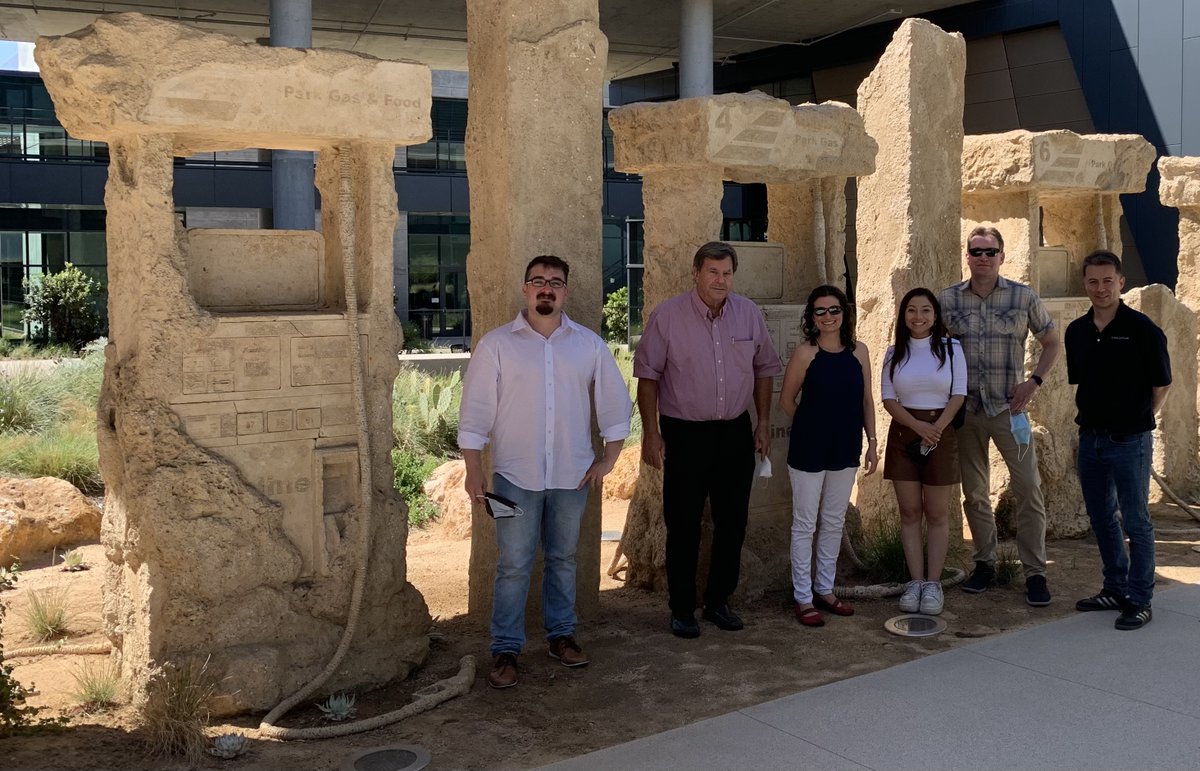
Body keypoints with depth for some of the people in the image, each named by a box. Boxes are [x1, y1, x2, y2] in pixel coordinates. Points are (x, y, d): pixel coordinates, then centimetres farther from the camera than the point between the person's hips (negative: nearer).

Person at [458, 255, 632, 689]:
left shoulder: (589, 345, 5)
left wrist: (608, 458, 5)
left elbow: (615, 401, 10)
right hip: (516, 475, -3)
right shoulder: (497, 344, -3)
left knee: (563, 559, 14)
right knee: (513, 565, -1)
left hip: (572, 474, 3)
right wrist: (472, 471, -7)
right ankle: (505, 650, 9)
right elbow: (474, 412, -3)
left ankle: (561, 635, 29)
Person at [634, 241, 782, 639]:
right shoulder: (667, 316, -9)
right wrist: (651, 433, -8)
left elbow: (763, 369, 12)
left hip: (736, 433, 4)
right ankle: (682, 610, 15)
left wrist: (764, 423, 9)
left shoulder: (750, 314, 2)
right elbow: (648, 376, -6)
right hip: (684, 434, -4)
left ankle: (718, 602, 26)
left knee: (732, 523, 11)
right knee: (683, 526, 2)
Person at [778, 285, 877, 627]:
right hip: (808, 451, -4)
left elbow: (867, 400, 7)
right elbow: (787, 400, -3)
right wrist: (812, 425, 4)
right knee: (805, 524, 4)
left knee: (835, 522, 15)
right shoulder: (805, 353, -11)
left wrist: (872, 441, 5)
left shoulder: (858, 351, 1)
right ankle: (803, 598, 12)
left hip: (845, 450, 5)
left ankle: (825, 589, 29)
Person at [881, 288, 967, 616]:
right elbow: (888, 399, 0)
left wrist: (937, 428, -16)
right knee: (909, 512, 4)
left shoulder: (950, 348, 1)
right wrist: (917, 426, -14)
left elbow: (959, 395, -3)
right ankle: (915, 582, 10)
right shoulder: (895, 352, 6)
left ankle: (933, 584, 8)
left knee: (937, 513, 3)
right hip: (903, 434, 2)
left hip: (942, 432, -2)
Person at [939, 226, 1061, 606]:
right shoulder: (948, 299, 2)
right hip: (964, 407, 2)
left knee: (1027, 488, -5)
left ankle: (1034, 572, 4)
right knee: (974, 492, 11)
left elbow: (1053, 342, 9)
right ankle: (984, 563, 24)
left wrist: (1034, 381, -4)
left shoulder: (1024, 297, -1)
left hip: (1008, 407, -2)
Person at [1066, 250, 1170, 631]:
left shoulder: (1141, 329, -11)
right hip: (1090, 438, 6)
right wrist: (1093, 417, 11)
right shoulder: (1077, 331, 6)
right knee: (1102, 519, 16)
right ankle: (1116, 588, 30)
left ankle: (1139, 602, 10)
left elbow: (1161, 386, -4)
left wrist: (1137, 418, 4)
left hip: (1128, 441, -6)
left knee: (1136, 522, 1)